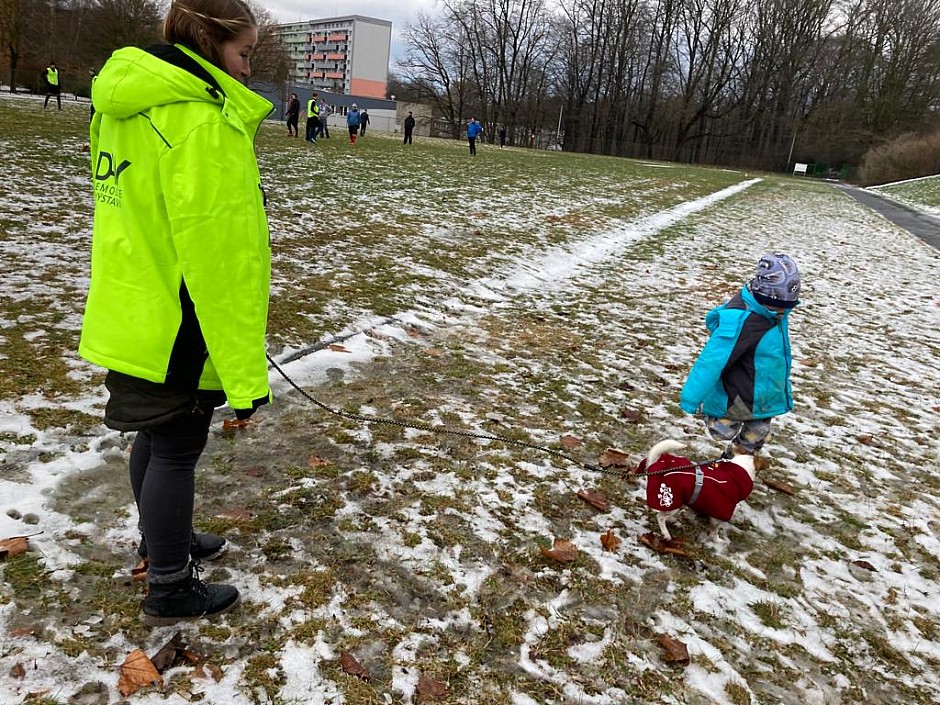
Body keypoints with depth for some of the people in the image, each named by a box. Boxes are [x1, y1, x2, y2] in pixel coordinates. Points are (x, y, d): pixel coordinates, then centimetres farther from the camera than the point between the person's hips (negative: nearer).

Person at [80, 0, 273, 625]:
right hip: (183, 332, -9)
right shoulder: (204, 123, -22)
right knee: (176, 452, 7)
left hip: (136, 316, 9)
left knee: (156, 438, 23)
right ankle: (171, 591, 27)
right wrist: (247, 376, -21)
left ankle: (162, 540, 46)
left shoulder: (128, 101, 6)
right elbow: (223, 260, -25)